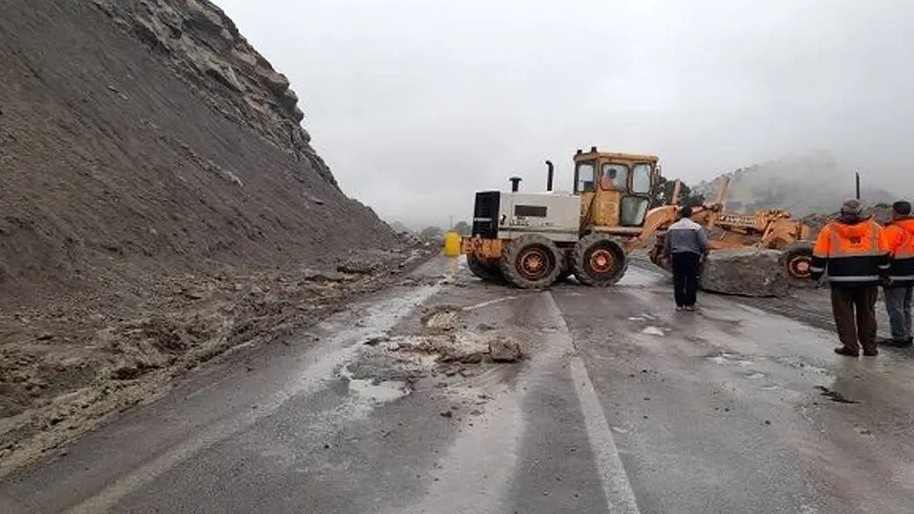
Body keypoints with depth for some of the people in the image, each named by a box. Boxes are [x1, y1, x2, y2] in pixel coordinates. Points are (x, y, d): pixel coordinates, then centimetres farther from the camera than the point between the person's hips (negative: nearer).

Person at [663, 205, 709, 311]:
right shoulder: (696, 227, -5)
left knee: (678, 281, 7)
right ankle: (689, 304, 7)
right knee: (691, 281, 5)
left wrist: (667, 254, 26)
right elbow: (704, 244, -7)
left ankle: (679, 304, 9)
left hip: (677, 256, 3)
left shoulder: (672, 228, 6)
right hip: (692, 256, -3)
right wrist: (704, 255, 8)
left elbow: (666, 244, 12)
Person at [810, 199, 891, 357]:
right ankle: (869, 348, 19)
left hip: (841, 280, -2)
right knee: (867, 313, 13)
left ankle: (850, 347, 6)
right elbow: (883, 255, 10)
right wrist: (884, 274, 20)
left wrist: (816, 275, 6)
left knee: (844, 314, 6)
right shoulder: (875, 228, 5)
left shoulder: (830, 229, -2)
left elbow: (819, 256, -2)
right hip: (868, 279, 3)